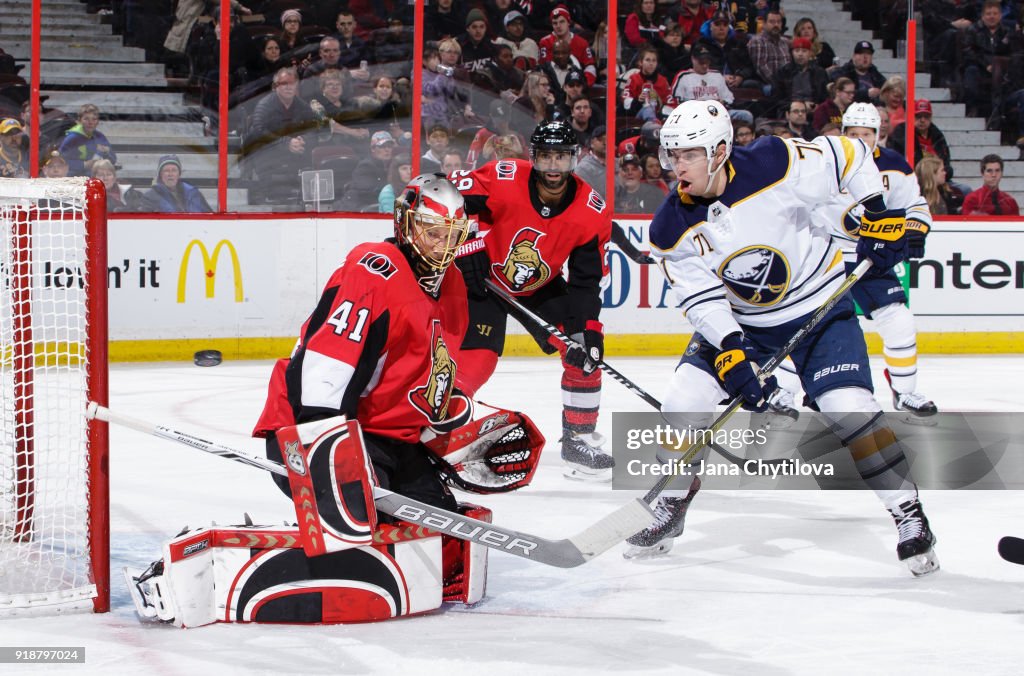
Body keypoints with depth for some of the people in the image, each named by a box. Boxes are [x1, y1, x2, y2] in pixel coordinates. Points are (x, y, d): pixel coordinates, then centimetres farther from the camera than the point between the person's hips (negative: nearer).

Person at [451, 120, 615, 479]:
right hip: (484, 280, -4)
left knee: (584, 350, -6)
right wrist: (468, 250, -25)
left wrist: (588, 330, -24)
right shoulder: (501, 179, -28)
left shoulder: (592, 213, -18)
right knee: (475, 362, -18)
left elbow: (586, 280, -13)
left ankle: (580, 439, 11)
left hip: (542, 287, 4)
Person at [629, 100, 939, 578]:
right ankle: (669, 511, 12)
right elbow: (702, 301, -15)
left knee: (849, 408, -18)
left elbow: (851, 156, -11)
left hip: (819, 307, -3)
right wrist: (733, 354, -29)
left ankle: (909, 514, -4)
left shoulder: (778, 166, -24)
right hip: (738, 322, 4)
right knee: (684, 401, -9)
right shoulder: (671, 229, -14)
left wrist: (876, 216, -15)